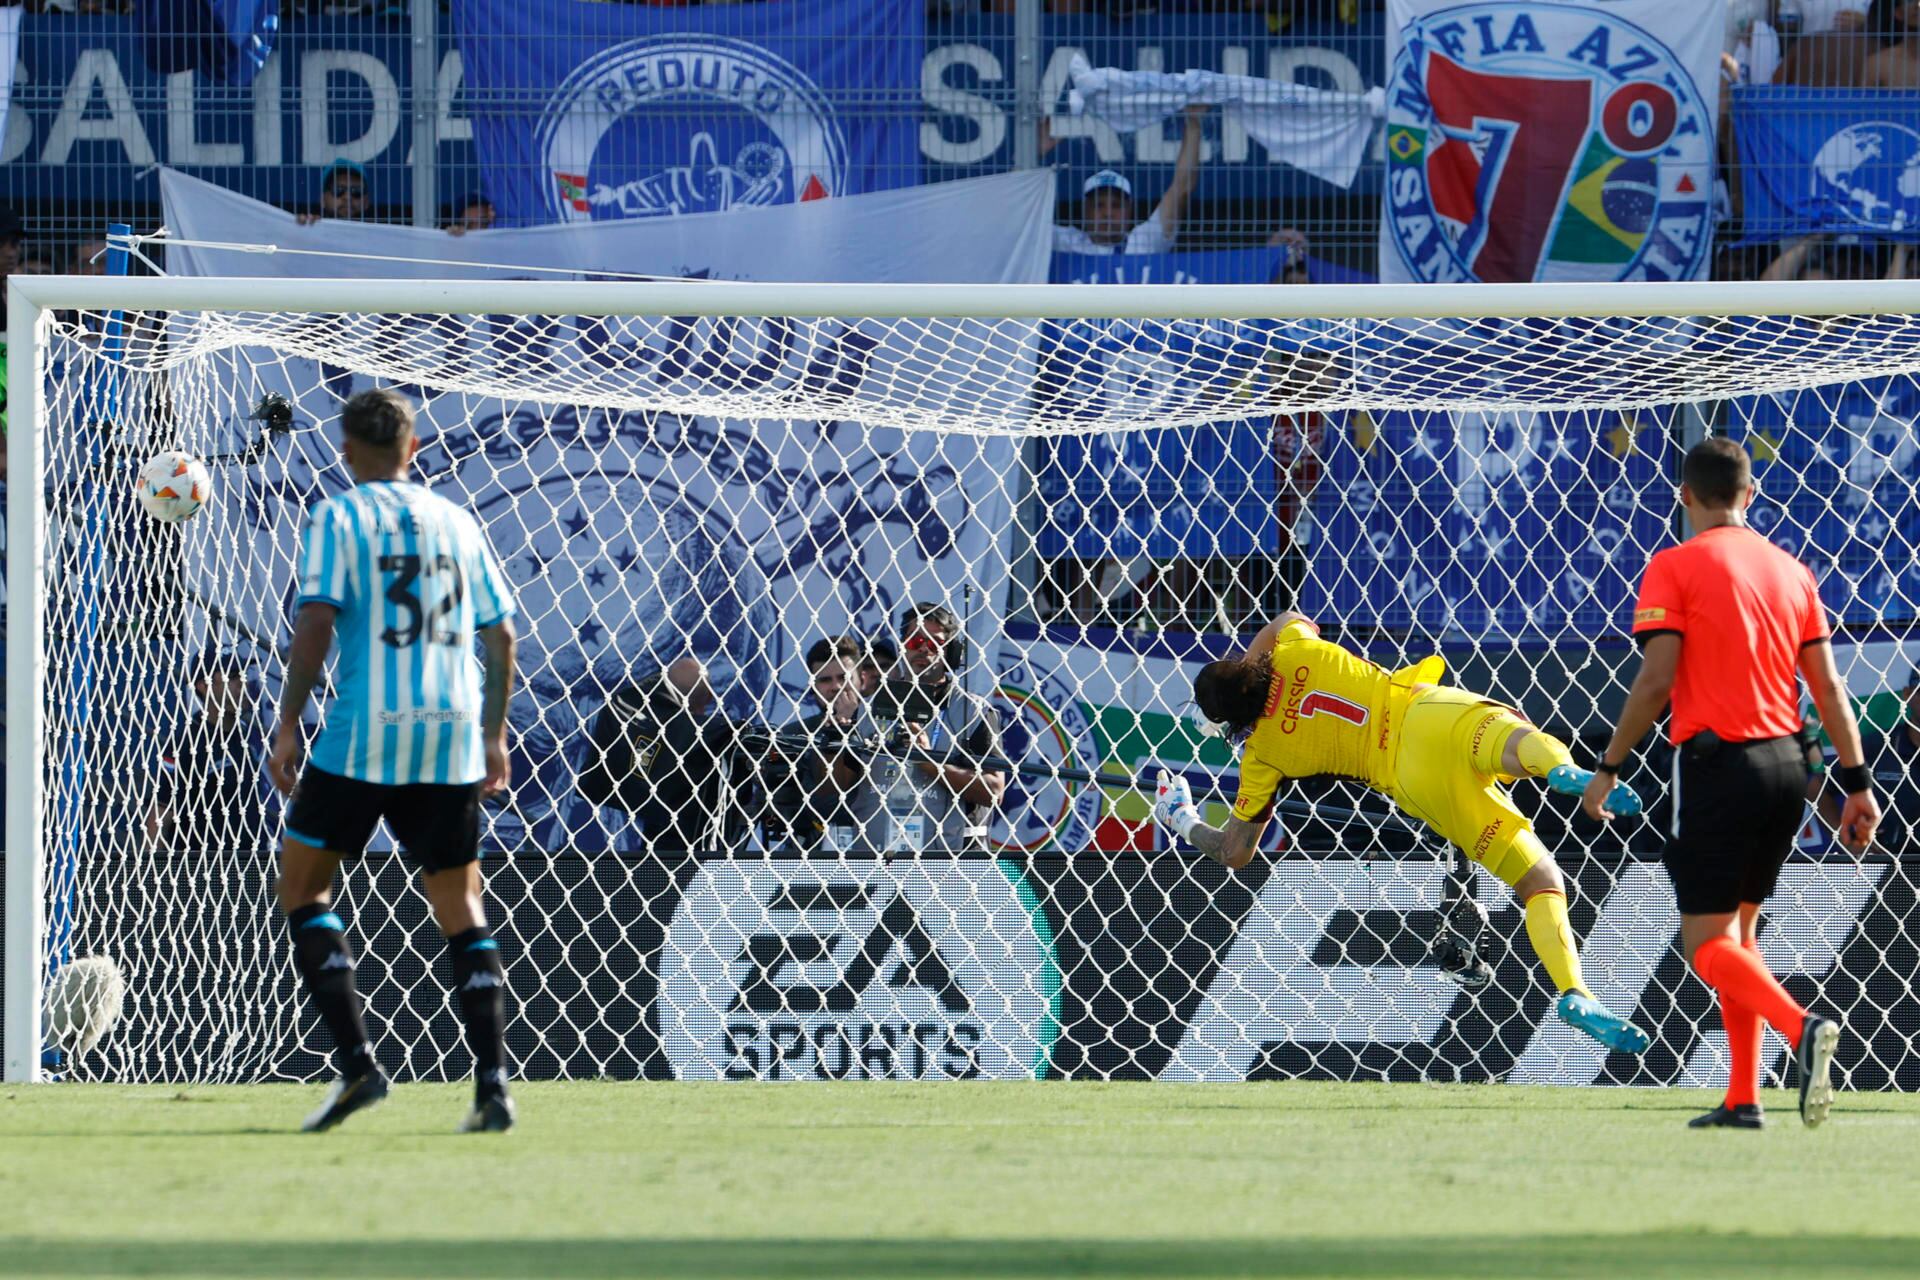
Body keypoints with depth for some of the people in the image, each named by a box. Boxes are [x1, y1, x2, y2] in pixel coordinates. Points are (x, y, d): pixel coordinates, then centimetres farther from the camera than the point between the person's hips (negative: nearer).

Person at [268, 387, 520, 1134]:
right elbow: (501, 636, 15)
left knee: (302, 888, 9)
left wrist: (287, 726, -7)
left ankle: (356, 1062, -5)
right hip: (450, 736, 4)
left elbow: (316, 624, -11)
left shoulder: (340, 518, -1)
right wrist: (494, 735, 22)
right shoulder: (456, 523, 14)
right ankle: (492, 1083, -4)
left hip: (364, 735, -4)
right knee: (460, 910, 9)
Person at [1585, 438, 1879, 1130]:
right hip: (1785, 764, 6)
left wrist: (1607, 769, -4)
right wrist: (1857, 782, 10)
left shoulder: (1674, 567, -6)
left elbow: (1655, 681, -13)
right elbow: (1827, 687, 7)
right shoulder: (1791, 571, 10)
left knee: (1707, 944, -3)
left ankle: (1801, 1025, -30)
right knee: (1738, 928, 18)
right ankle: (1743, 1098, 13)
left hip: (1717, 762, -6)